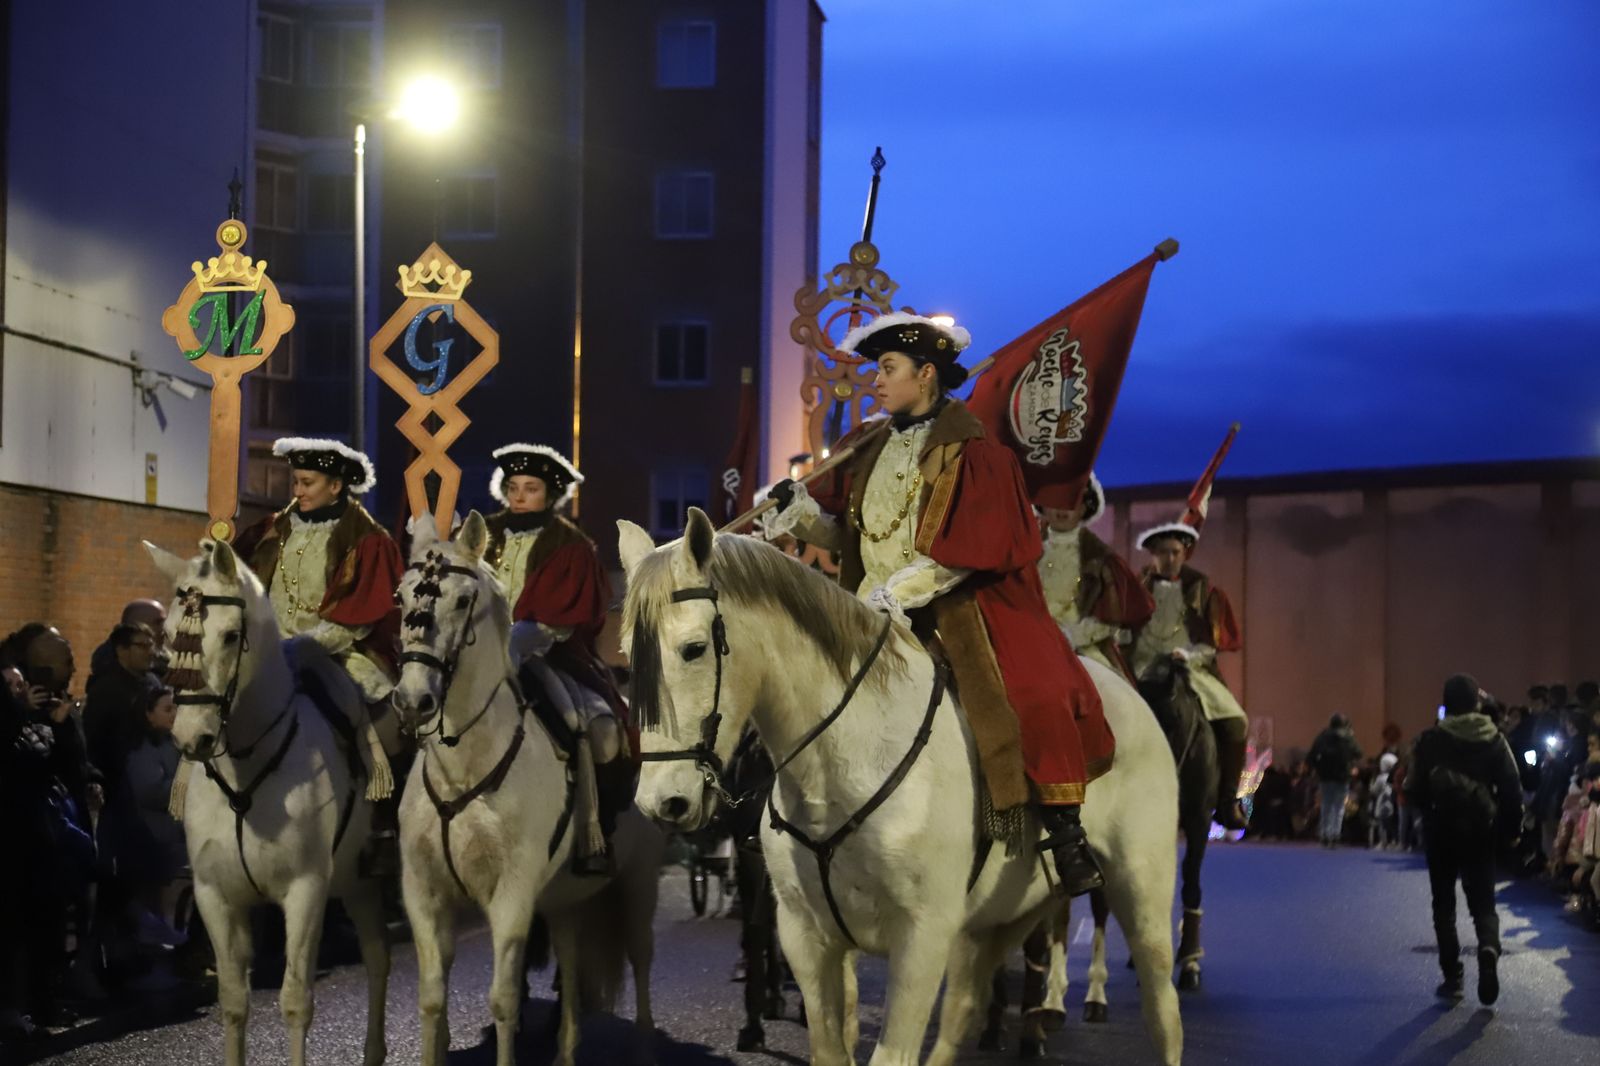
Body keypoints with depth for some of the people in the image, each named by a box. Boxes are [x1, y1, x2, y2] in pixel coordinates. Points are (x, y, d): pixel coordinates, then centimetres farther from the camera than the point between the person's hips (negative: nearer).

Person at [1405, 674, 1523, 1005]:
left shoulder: (1431, 740, -7)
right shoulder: (1494, 739, -2)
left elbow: (1415, 788, -7)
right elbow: (1512, 789, -3)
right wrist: (1510, 826, 6)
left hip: (1442, 829, -1)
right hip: (1481, 830, 1)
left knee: (1444, 904, 11)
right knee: (1483, 902, 7)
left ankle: (1453, 978, 8)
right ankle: (1489, 948, -25)